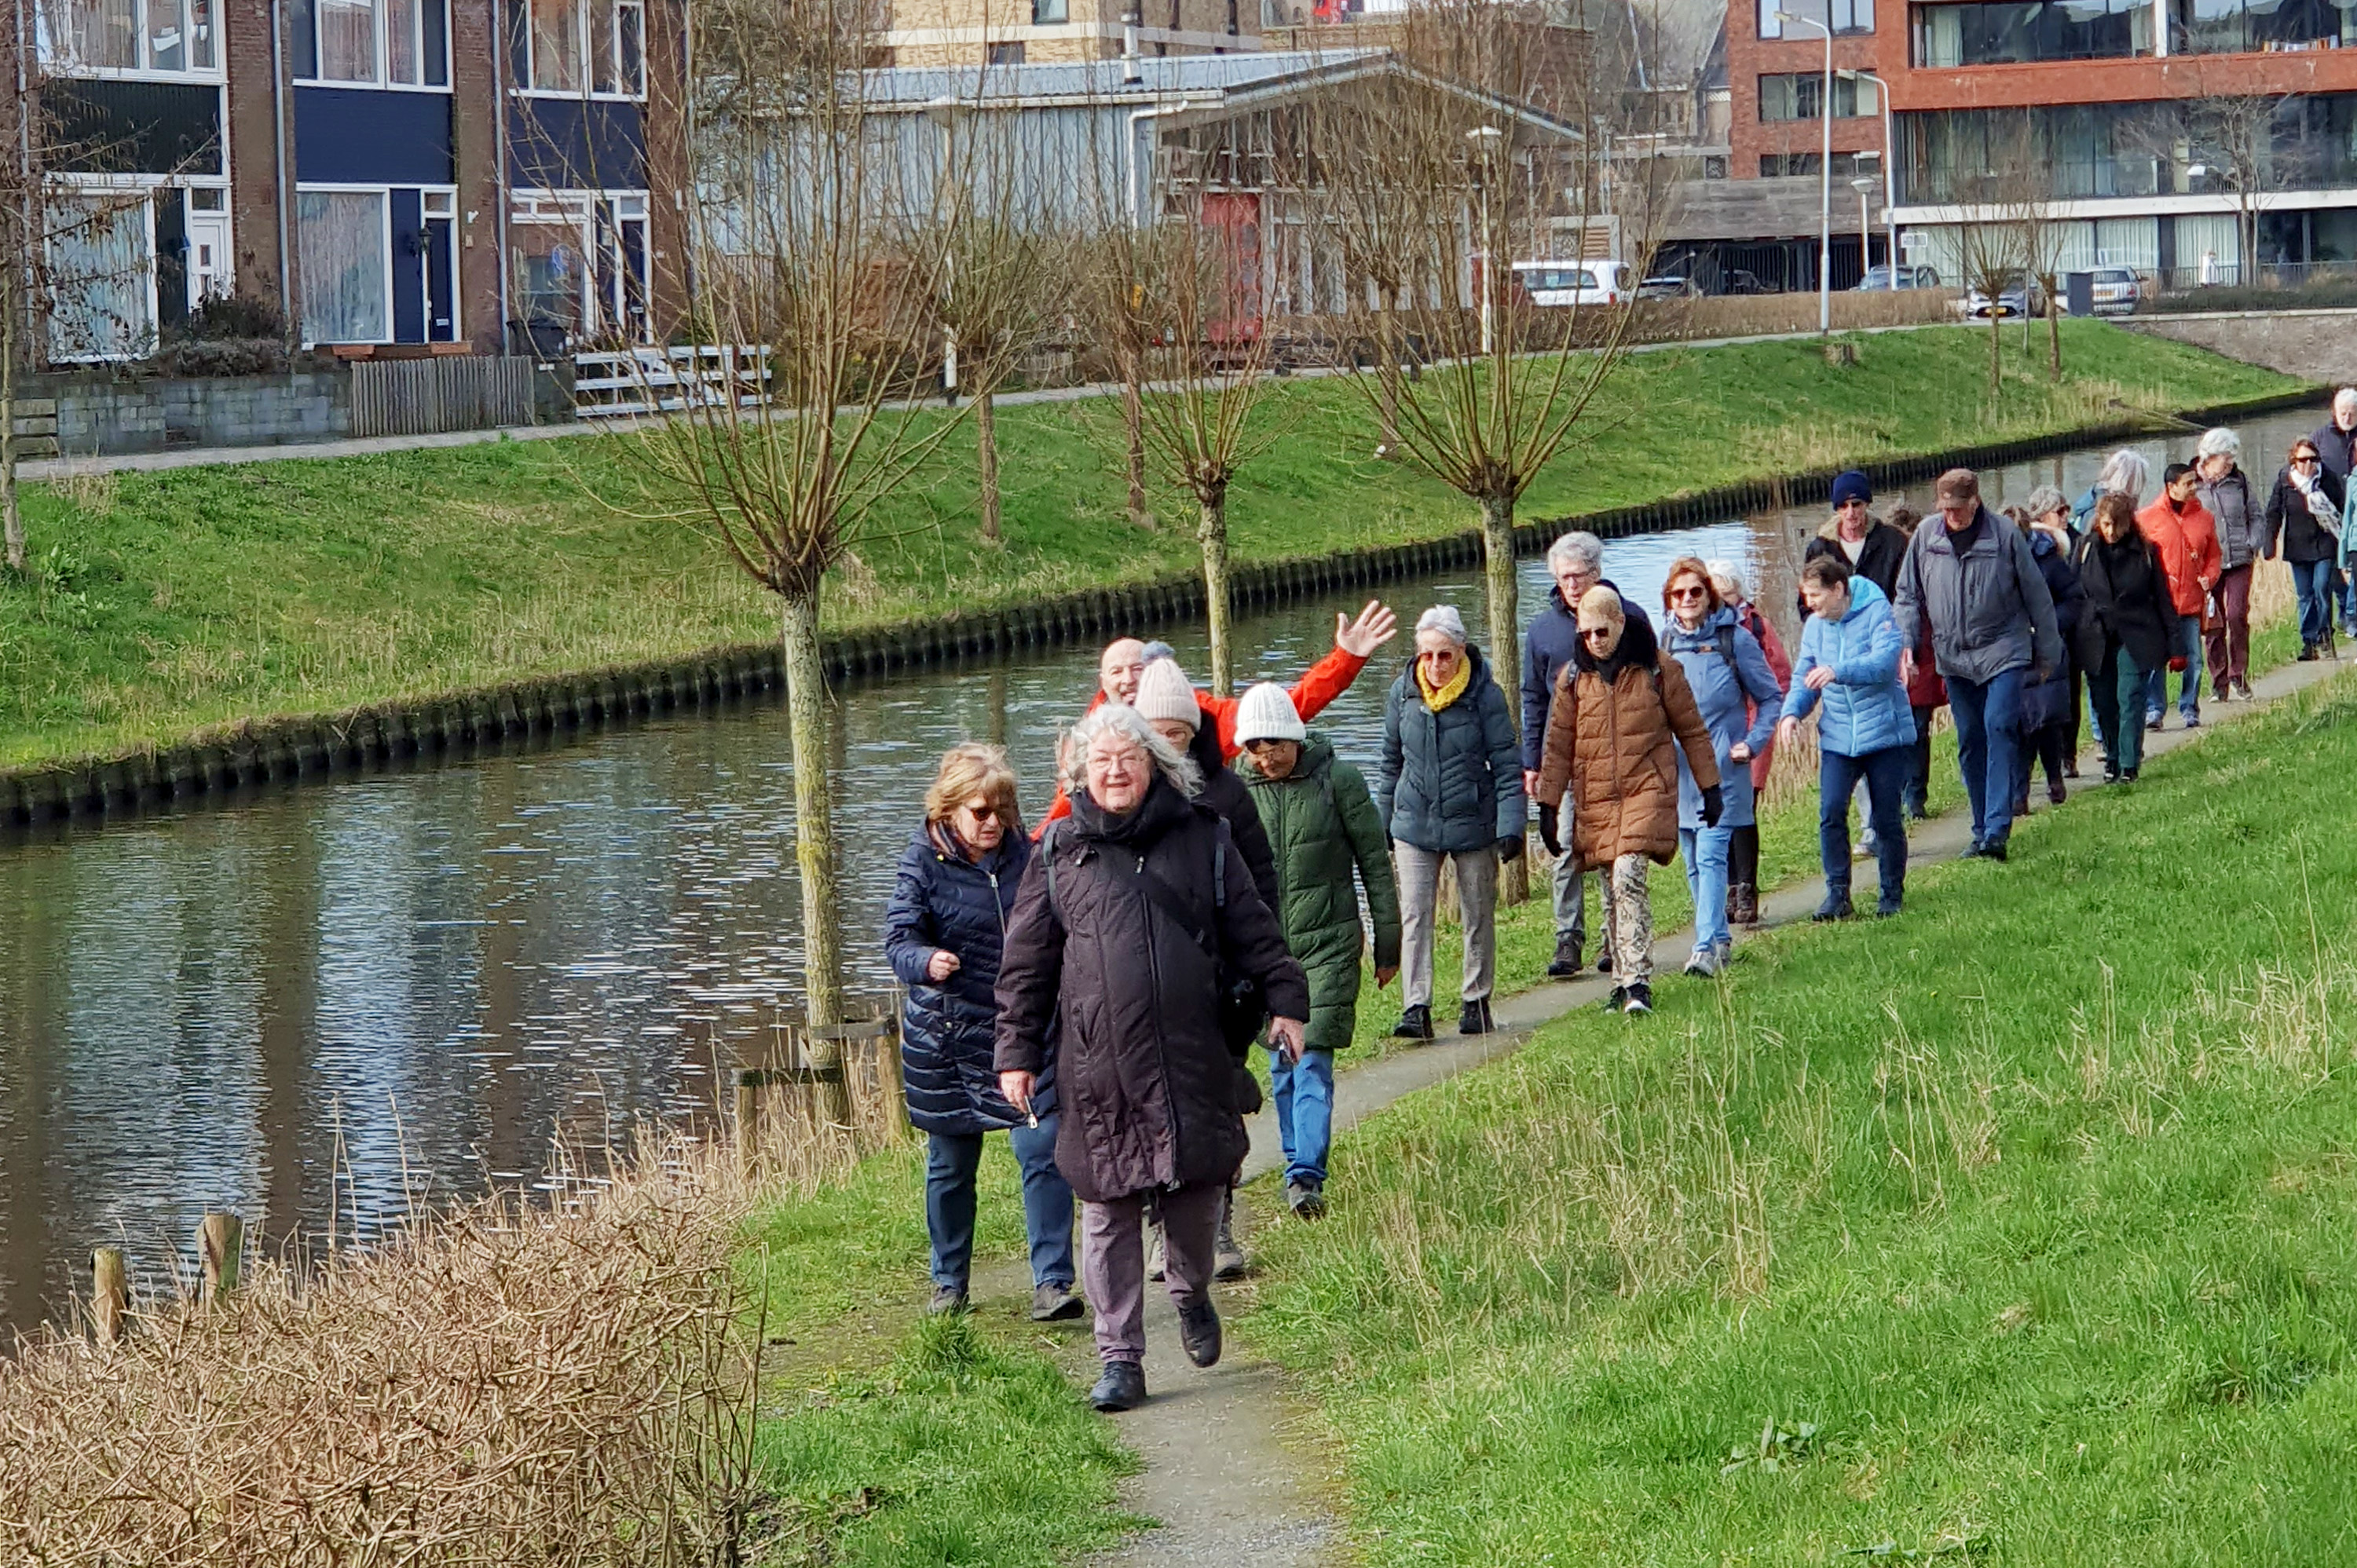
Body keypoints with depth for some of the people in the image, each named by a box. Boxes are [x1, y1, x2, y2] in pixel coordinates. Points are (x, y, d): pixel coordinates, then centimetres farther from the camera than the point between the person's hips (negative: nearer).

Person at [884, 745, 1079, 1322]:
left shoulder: (1023, 856, 3)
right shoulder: (924, 863, -7)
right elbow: (899, 939, -15)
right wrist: (927, 962, -35)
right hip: (946, 1036, -2)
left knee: (1043, 1152, -11)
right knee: (950, 1166, 10)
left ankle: (1052, 1282, -7)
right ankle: (949, 1281, 27)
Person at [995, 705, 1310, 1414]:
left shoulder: (1201, 838, 9)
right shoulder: (1060, 854, 6)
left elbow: (1252, 930, 13)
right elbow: (1026, 963, 8)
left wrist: (1285, 1001, 7)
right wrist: (1017, 1051, 5)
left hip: (1193, 1059, 1)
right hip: (1097, 1066, -1)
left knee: (1197, 1190, 3)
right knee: (1108, 1212, 0)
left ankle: (1192, 1294, 35)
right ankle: (1120, 1360, 6)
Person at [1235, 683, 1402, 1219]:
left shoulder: (1337, 781, -5)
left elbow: (1376, 864, 2)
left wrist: (1388, 945, 5)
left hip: (1328, 942, -3)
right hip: (1262, 947, 3)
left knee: (1313, 1061, -12)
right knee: (1282, 1065, 8)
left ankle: (1306, 1176, -17)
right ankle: (1300, 1167, 20)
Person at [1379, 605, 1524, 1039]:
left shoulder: (1484, 695, -10)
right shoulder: (1403, 693, -1)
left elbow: (1507, 763, -6)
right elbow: (1391, 762, 12)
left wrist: (1511, 825, -13)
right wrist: (1384, 821, 16)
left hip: (1473, 823, -2)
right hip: (1415, 824, 2)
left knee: (1478, 917, 9)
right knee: (1414, 916, -6)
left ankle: (1476, 1003, 23)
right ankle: (1416, 1008, -8)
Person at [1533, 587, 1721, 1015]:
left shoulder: (1657, 669, 0)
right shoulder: (1573, 678, 7)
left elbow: (1692, 731, 8)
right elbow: (1558, 746, 11)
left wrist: (1710, 787, 10)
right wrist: (1548, 806, 8)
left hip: (1646, 791, -3)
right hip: (1595, 799, 3)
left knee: (1627, 878, -19)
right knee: (1614, 891, 5)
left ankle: (1637, 982, -20)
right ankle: (1623, 982, 15)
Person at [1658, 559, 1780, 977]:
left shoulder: (1735, 639, -4)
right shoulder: (1664, 642, 7)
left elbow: (1771, 696, 3)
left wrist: (1752, 743, -7)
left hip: (1722, 768, -5)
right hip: (1678, 769, 5)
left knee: (1711, 856, -14)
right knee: (1694, 861, 10)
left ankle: (1707, 947, -21)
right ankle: (1720, 938, 23)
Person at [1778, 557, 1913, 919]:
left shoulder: (1876, 612, -10)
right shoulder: (1814, 625, 6)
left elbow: (1884, 661, -23)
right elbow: (1804, 677, 12)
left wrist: (1838, 671, -37)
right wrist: (1793, 710, -8)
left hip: (1884, 734, -4)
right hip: (1838, 737, 4)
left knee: (1885, 818, 3)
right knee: (1831, 814, -8)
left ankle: (1892, 894, 18)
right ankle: (1837, 894, 0)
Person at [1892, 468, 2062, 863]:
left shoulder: (2004, 535, -7)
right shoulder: (1925, 538, 1)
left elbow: (2036, 596, 2)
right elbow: (1908, 596, 11)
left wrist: (2048, 652, 7)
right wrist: (1904, 644, -2)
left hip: (2003, 652, -4)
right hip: (1953, 656, 4)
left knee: (1999, 729, -16)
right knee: (1970, 742, 8)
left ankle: (1996, 830, -20)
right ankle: (1983, 830, 17)